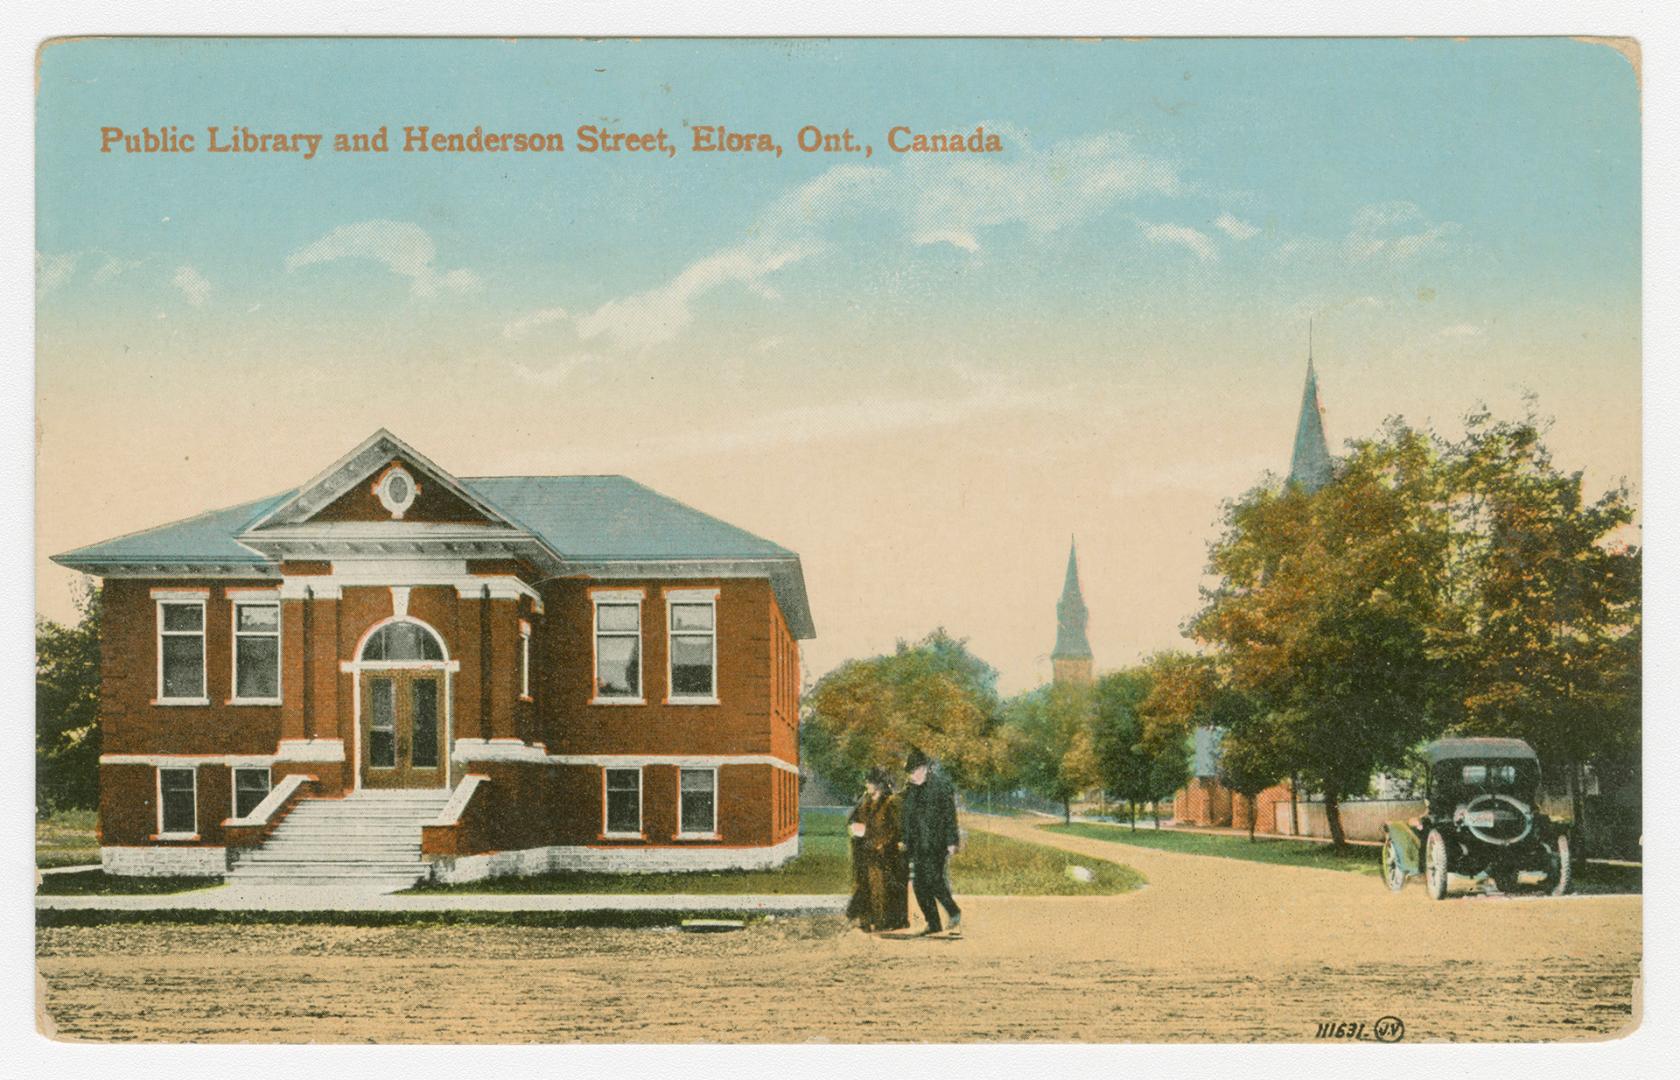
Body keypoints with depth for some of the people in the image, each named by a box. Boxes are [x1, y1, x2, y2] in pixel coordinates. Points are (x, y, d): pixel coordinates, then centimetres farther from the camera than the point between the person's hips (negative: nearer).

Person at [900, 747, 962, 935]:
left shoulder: (941, 785, -5)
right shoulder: (911, 790, 14)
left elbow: (950, 816, -8)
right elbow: (907, 816, 20)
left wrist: (951, 842, -12)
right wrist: (904, 841, 16)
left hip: (935, 844, -7)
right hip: (917, 845, 7)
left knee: (933, 880, -14)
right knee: (919, 884, 4)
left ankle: (954, 912, 6)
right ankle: (933, 923, 11)